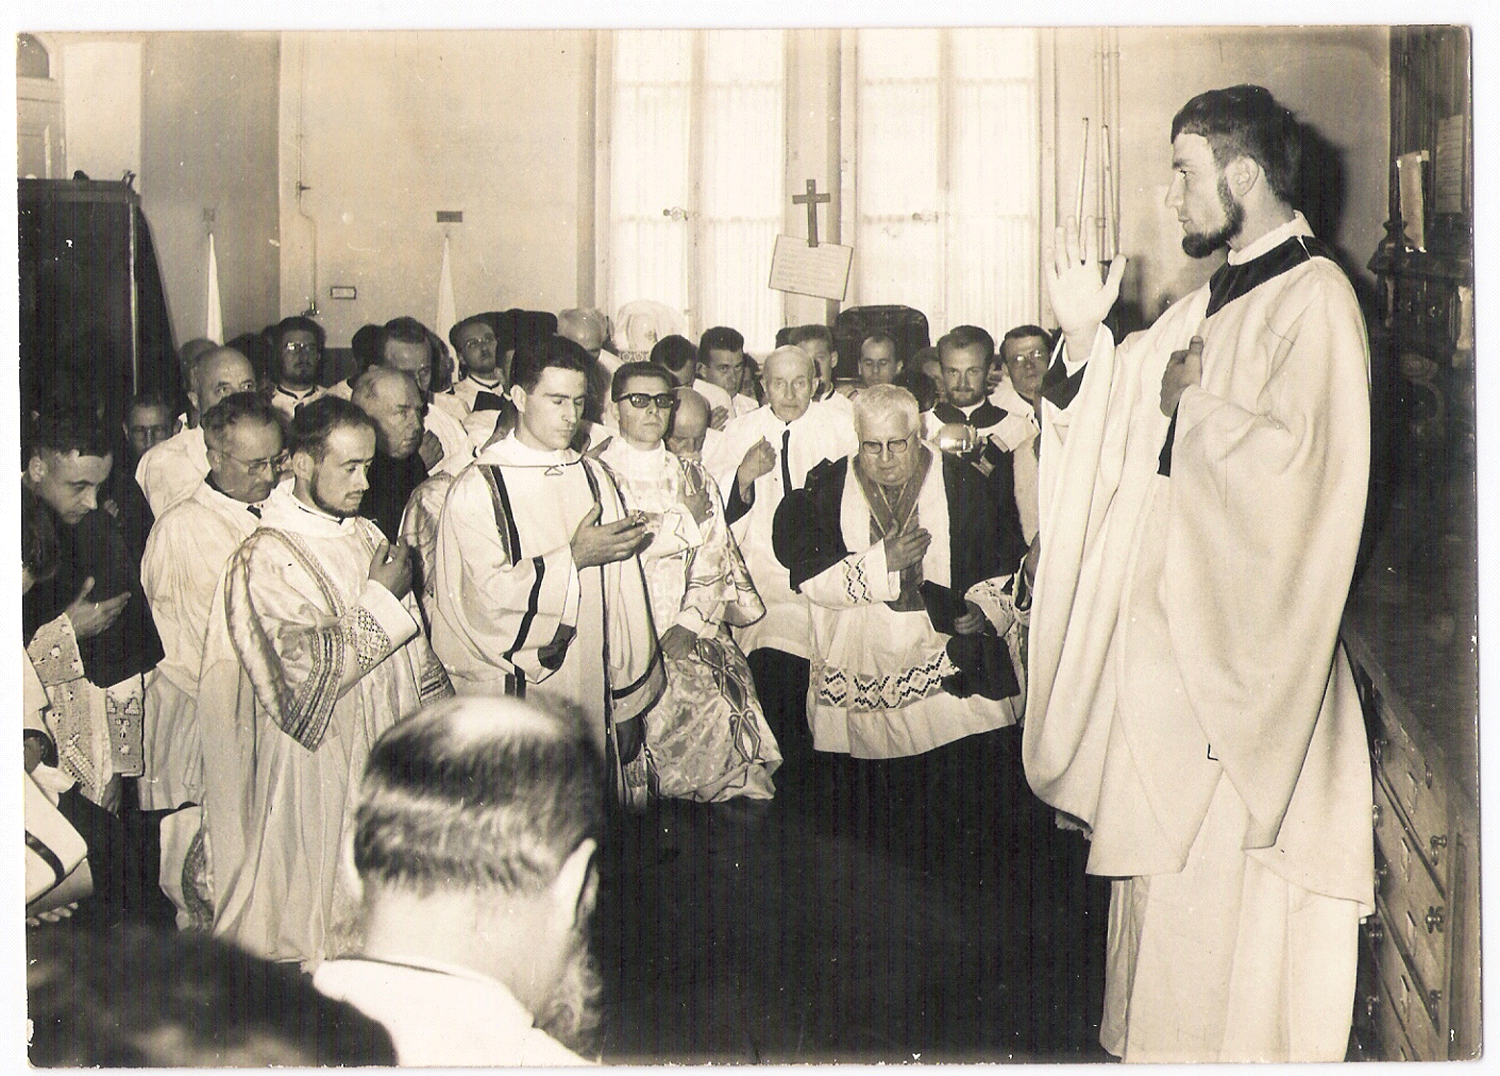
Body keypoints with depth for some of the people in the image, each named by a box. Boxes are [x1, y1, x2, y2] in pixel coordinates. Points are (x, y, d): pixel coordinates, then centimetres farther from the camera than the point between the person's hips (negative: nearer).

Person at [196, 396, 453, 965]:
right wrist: (381, 598, -16)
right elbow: (306, 669, -22)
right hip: (316, 782, -6)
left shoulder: (367, 536, 9)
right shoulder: (266, 560, -13)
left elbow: (413, 651, 15)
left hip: (386, 762, 7)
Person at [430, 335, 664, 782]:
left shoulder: (594, 477, 11)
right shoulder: (477, 489, -4)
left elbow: (621, 593, 9)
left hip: (592, 696, 4)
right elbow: (489, 594, -13)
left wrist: (627, 697, 7)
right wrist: (574, 558, -15)